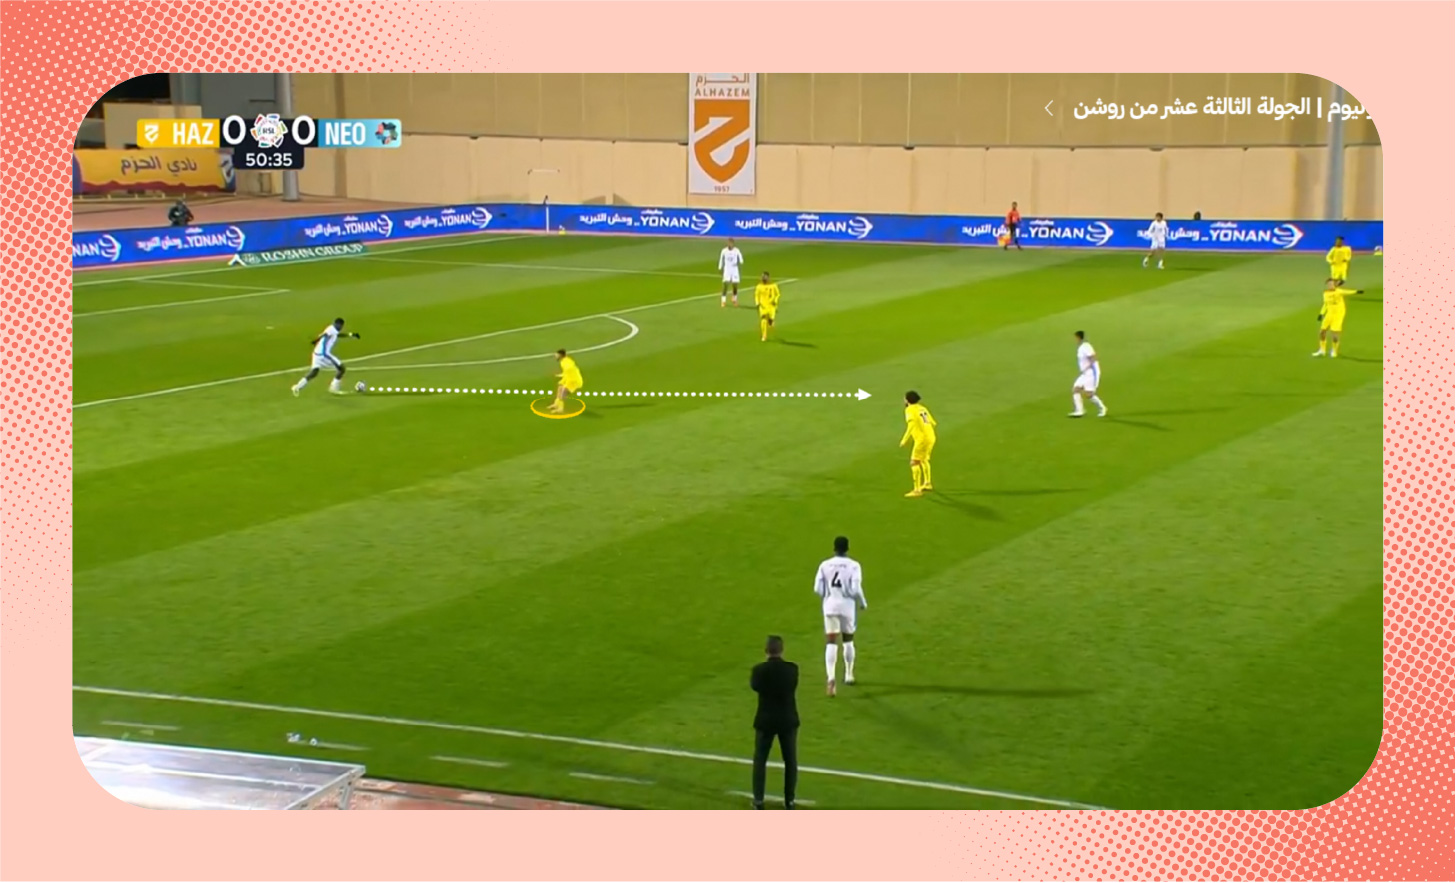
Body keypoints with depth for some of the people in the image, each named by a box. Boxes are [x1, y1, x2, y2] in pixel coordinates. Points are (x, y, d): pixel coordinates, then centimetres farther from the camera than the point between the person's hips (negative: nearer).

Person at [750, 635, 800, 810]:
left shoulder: (759, 669, -15)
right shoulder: (792, 669, -11)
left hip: (766, 720, -1)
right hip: (788, 720, 1)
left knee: (760, 760, 13)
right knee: (790, 760, 14)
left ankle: (758, 800, 11)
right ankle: (789, 801, 15)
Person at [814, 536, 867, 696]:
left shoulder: (825, 565, -1)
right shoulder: (853, 565, -8)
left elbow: (817, 589, -2)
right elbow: (856, 589, -14)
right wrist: (863, 603, 4)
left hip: (830, 606, 1)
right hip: (847, 606, -1)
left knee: (831, 643, -2)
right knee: (848, 640, 20)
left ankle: (831, 678, -19)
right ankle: (849, 675, 31)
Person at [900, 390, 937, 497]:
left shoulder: (910, 410, -6)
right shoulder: (922, 408, 16)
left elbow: (912, 424, -23)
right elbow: (933, 423, 18)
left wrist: (905, 439, -24)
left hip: (922, 439, -8)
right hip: (931, 437, 8)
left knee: (914, 463, -8)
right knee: (924, 460, 29)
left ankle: (917, 490, -15)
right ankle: (927, 484, 44)